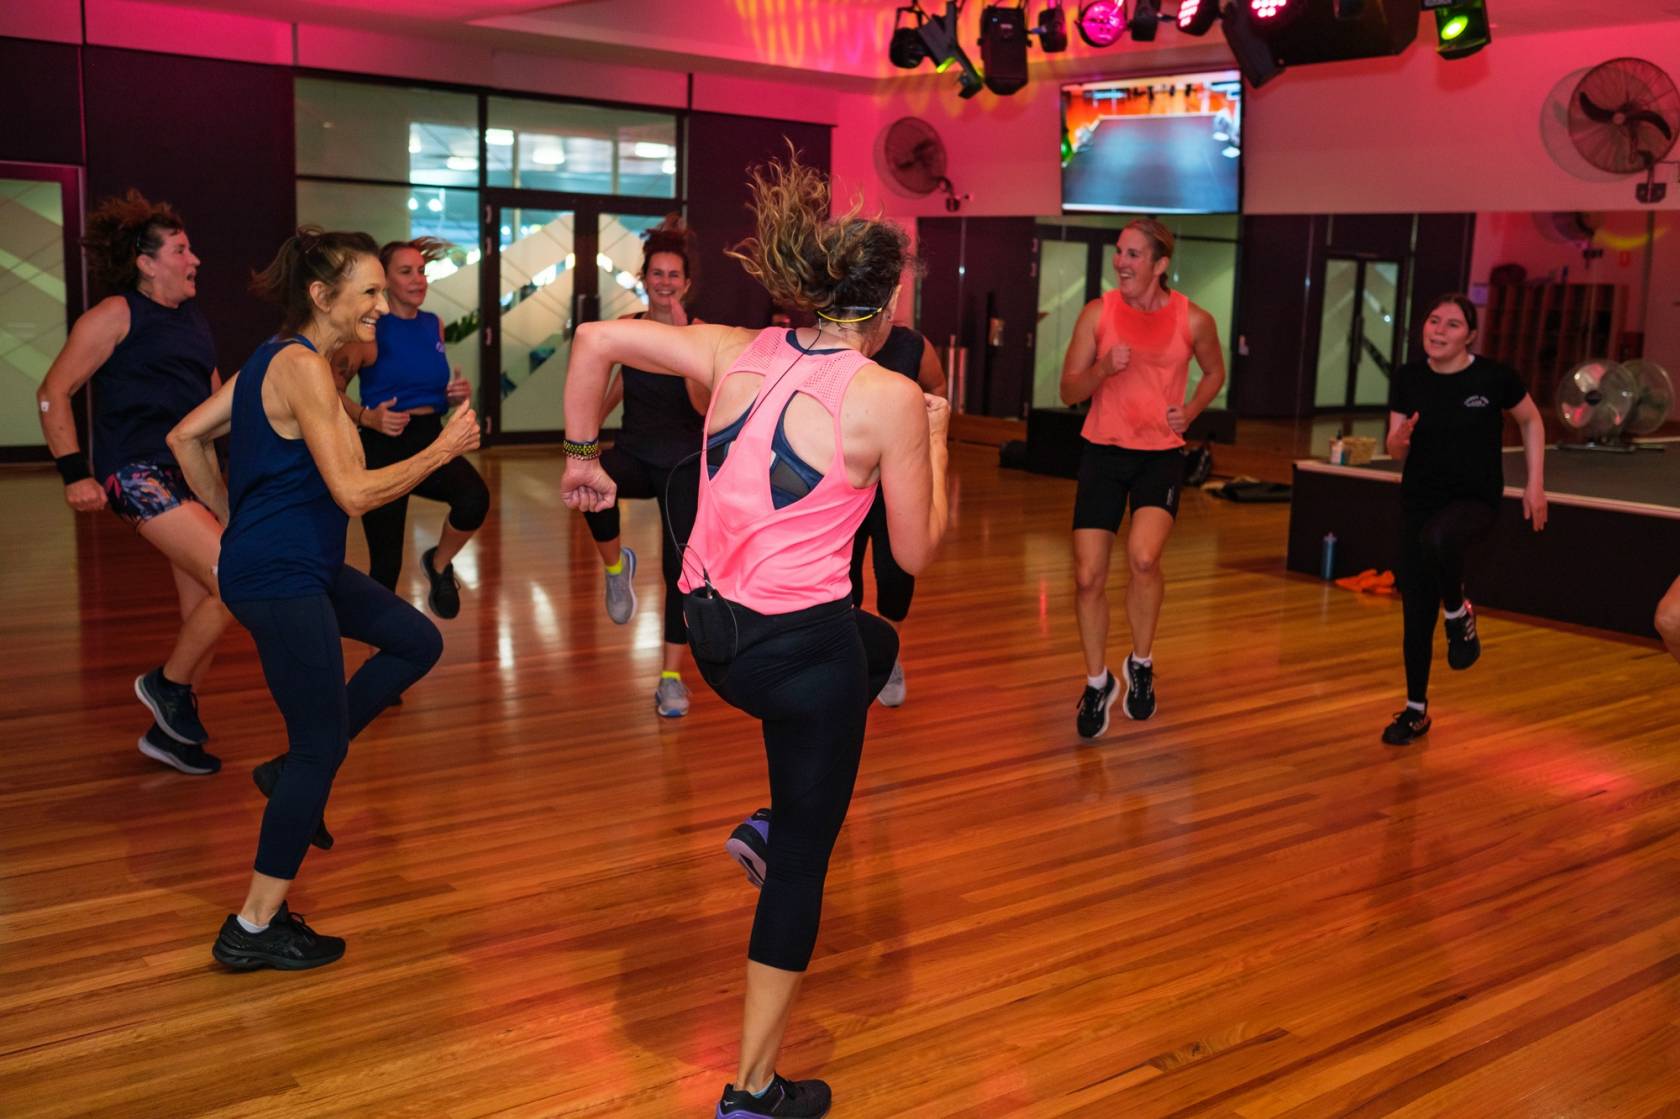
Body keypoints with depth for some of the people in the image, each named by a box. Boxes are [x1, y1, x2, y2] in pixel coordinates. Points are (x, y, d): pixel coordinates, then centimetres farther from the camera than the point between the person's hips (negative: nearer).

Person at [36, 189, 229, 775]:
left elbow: (216, 399, 25)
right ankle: (167, 684, 4)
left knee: (205, 616, 8)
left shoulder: (193, 319, 16)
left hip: (192, 474, 8)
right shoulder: (116, 315, -5)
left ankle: (170, 730, 23)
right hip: (139, 474, -8)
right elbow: (53, 393, -6)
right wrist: (74, 472, -13)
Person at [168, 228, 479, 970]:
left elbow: (186, 437, 15)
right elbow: (353, 491, -23)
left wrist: (234, 518, 18)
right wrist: (444, 449, -16)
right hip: (281, 580, -10)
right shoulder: (303, 367, -19)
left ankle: (295, 770, 19)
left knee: (417, 642, 18)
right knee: (323, 749, -2)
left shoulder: (278, 357, 10)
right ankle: (254, 930, 8)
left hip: (296, 566, 10)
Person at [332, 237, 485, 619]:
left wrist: (457, 395, 2)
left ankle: (439, 565, 2)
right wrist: (367, 416, -26)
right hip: (385, 448, -4)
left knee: (475, 497, -29)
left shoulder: (435, 326, 9)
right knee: (386, 560, 2)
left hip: (432, 442, 4)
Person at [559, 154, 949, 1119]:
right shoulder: (890, 398, -12)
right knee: (804, 856, 11)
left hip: (713, 630, 6)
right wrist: (936, 442, 7)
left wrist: (583, 454, 14)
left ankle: (778, 822, 29)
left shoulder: (739, 353, 2)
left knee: (878, 647, 36)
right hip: (802, 647, -6)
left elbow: (596, 340, 4)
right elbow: (917, 554, -5)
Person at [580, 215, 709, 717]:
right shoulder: (627, 328, 1)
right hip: (634, 454, 2)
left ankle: (672, 675, 5)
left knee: (680, 563, -9)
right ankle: (616, 565, -6)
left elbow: (704, 404, -22)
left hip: (685, 462, -2)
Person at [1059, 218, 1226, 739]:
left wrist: (1190, 411, -2)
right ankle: (1097, 682, 22)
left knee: (1143, 556, -26)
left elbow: (1214, 372, 16)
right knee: (1088, 575, -1)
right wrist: (1104, 368, -20)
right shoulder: (1098, 313, -3)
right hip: (1103, 450, 2)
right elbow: (1069, 391, 0)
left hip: (1161, 454, -1)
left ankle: (1141, 663, 1)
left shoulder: (1193, 320, -4)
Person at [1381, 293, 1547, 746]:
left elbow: (1532, 421, 6)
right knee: (1415, 611, 6)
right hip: (1418, 501, 4)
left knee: (1438, 539, -39)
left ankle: (1459, 613, -7)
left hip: (1475, 500, -3)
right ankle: (1416, 710, 23)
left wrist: (1536, 483, 1)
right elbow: (1395, 449, 3)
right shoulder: (1408, 378, -3)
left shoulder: (1495, 377, -11)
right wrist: (1400, 439, -21)